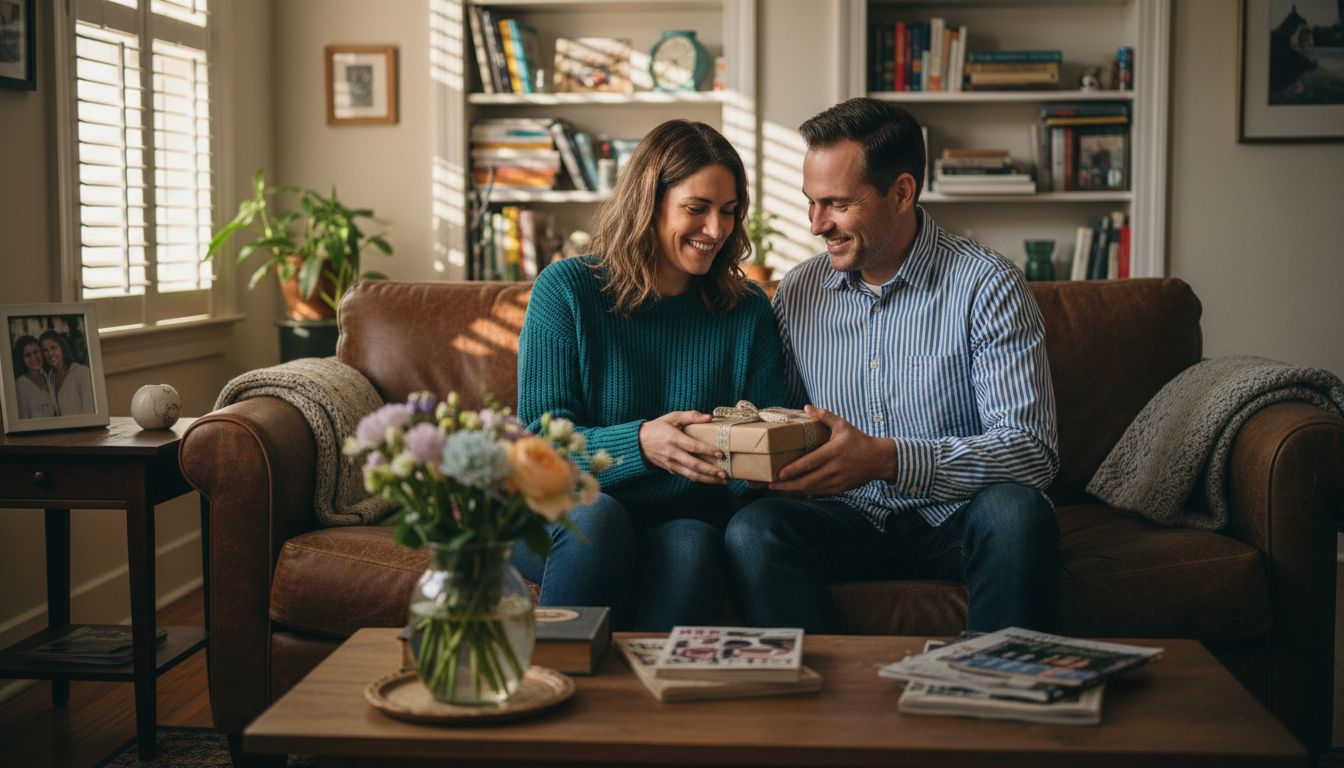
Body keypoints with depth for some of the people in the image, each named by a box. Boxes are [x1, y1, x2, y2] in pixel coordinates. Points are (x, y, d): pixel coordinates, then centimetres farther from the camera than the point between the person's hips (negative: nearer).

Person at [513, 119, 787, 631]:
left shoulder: (748, 312, 7)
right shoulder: (566, 290, -2)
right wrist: (640, 444, -27)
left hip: (685, 519, 1)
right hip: (563, 519, -1)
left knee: (688, 546, -32)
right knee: (598, 515, -34)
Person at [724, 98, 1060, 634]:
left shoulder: (987, 286, -9)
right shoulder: (796, 292, 6)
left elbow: (1031, 450, -17)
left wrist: (886, 459, -28)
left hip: (955, 524, -3)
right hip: (849, 520, 3)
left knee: (1016, 511, -35)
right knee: (752, 528, -26)